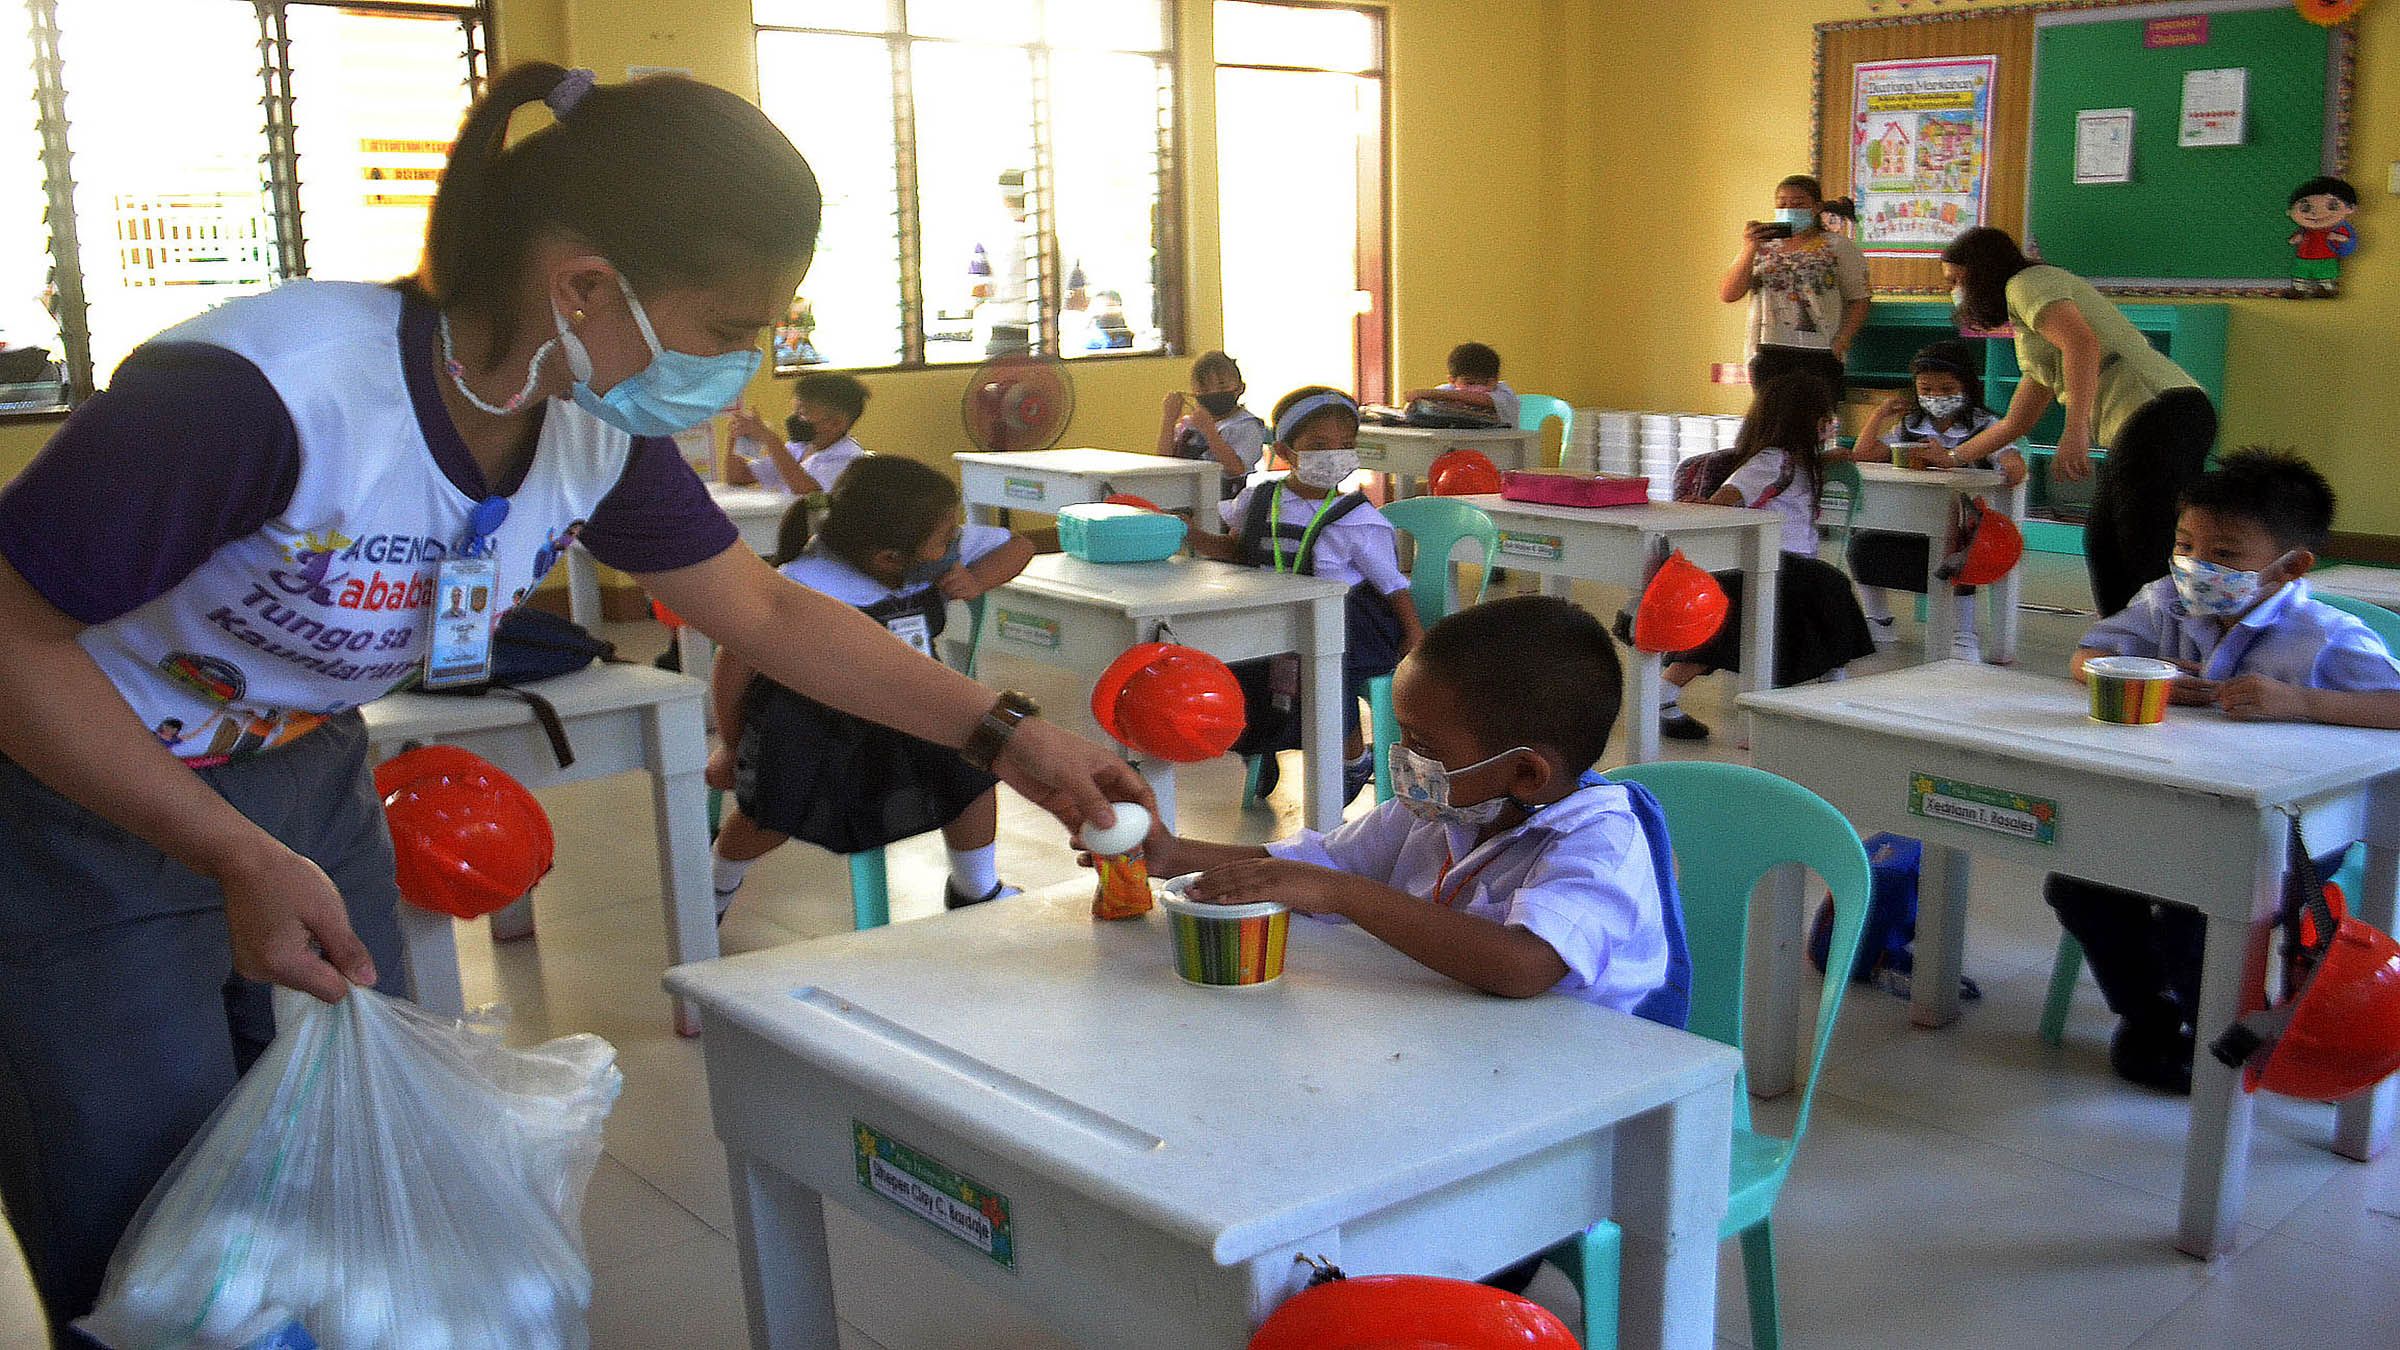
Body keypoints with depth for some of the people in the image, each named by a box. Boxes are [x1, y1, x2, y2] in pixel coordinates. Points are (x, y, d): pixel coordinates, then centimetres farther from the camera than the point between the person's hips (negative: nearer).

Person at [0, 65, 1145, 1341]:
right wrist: (241, 858, -30)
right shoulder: (269, 389, -34)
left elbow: (768, 612, 2)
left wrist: (1004, 733, -3)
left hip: (302, 783, 6)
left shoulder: (598, 432, -12)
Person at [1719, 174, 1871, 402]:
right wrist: (1749, 250, -9)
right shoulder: (1761, 248, 13)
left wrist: (1843, 338, -14)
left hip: (1821, 351, -3)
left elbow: (1860, 299, 1)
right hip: (1768, 354, 3)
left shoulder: (1838, 246, 5)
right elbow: (1728, 295, 3)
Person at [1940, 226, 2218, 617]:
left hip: (2159, 412, -10)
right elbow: (2015, 423, 40)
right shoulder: (2028, 335, 31)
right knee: (2103, 544, 15)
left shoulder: (2028, 282, 3)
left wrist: (2075, 431, -26)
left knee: (2149, 566, -12)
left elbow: (2082, 341, -17)